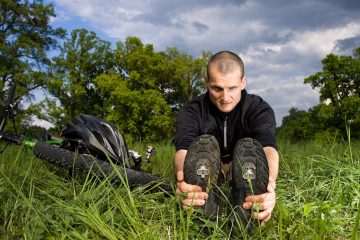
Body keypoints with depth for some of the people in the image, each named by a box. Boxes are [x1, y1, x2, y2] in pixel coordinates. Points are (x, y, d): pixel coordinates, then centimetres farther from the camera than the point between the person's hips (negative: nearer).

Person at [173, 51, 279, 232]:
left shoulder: (259, 109, -10)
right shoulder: (191, 112, -10)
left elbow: (268, 147, -31)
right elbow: (183, 150, -30)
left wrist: (269, 184, -54)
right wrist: (183, 181, -55)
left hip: (248, 176, 0)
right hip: (203, 178, 0)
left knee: (250, 146, -28)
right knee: (204, 143, -28)